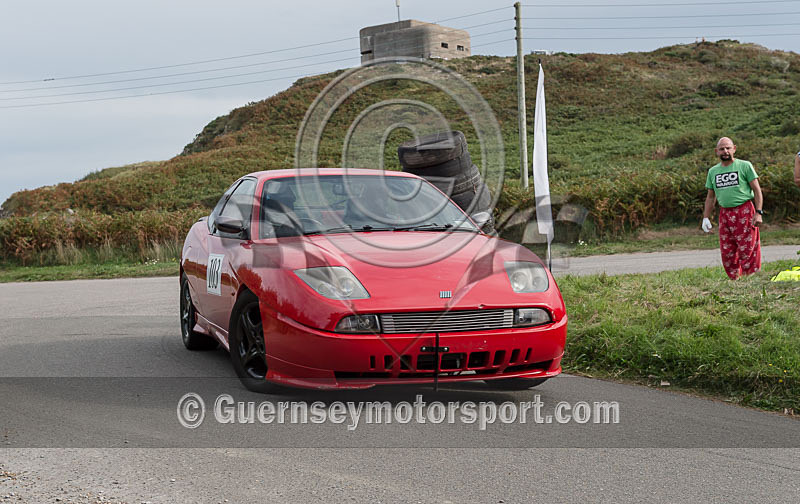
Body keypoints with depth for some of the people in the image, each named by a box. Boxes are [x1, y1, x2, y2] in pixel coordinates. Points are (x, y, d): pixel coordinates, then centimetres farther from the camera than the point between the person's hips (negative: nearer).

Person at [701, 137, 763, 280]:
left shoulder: (744, 166, 0)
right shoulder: (713, 171, 14)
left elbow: (757, 190, -2)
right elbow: (710, 197, 20)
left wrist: (758, 212, -11)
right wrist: (706, 217, 13)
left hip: (745, 213, -5)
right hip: (725, 214, 5)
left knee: (747, 251, -8)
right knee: (727, 252, 3)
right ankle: (735, 281, 11)